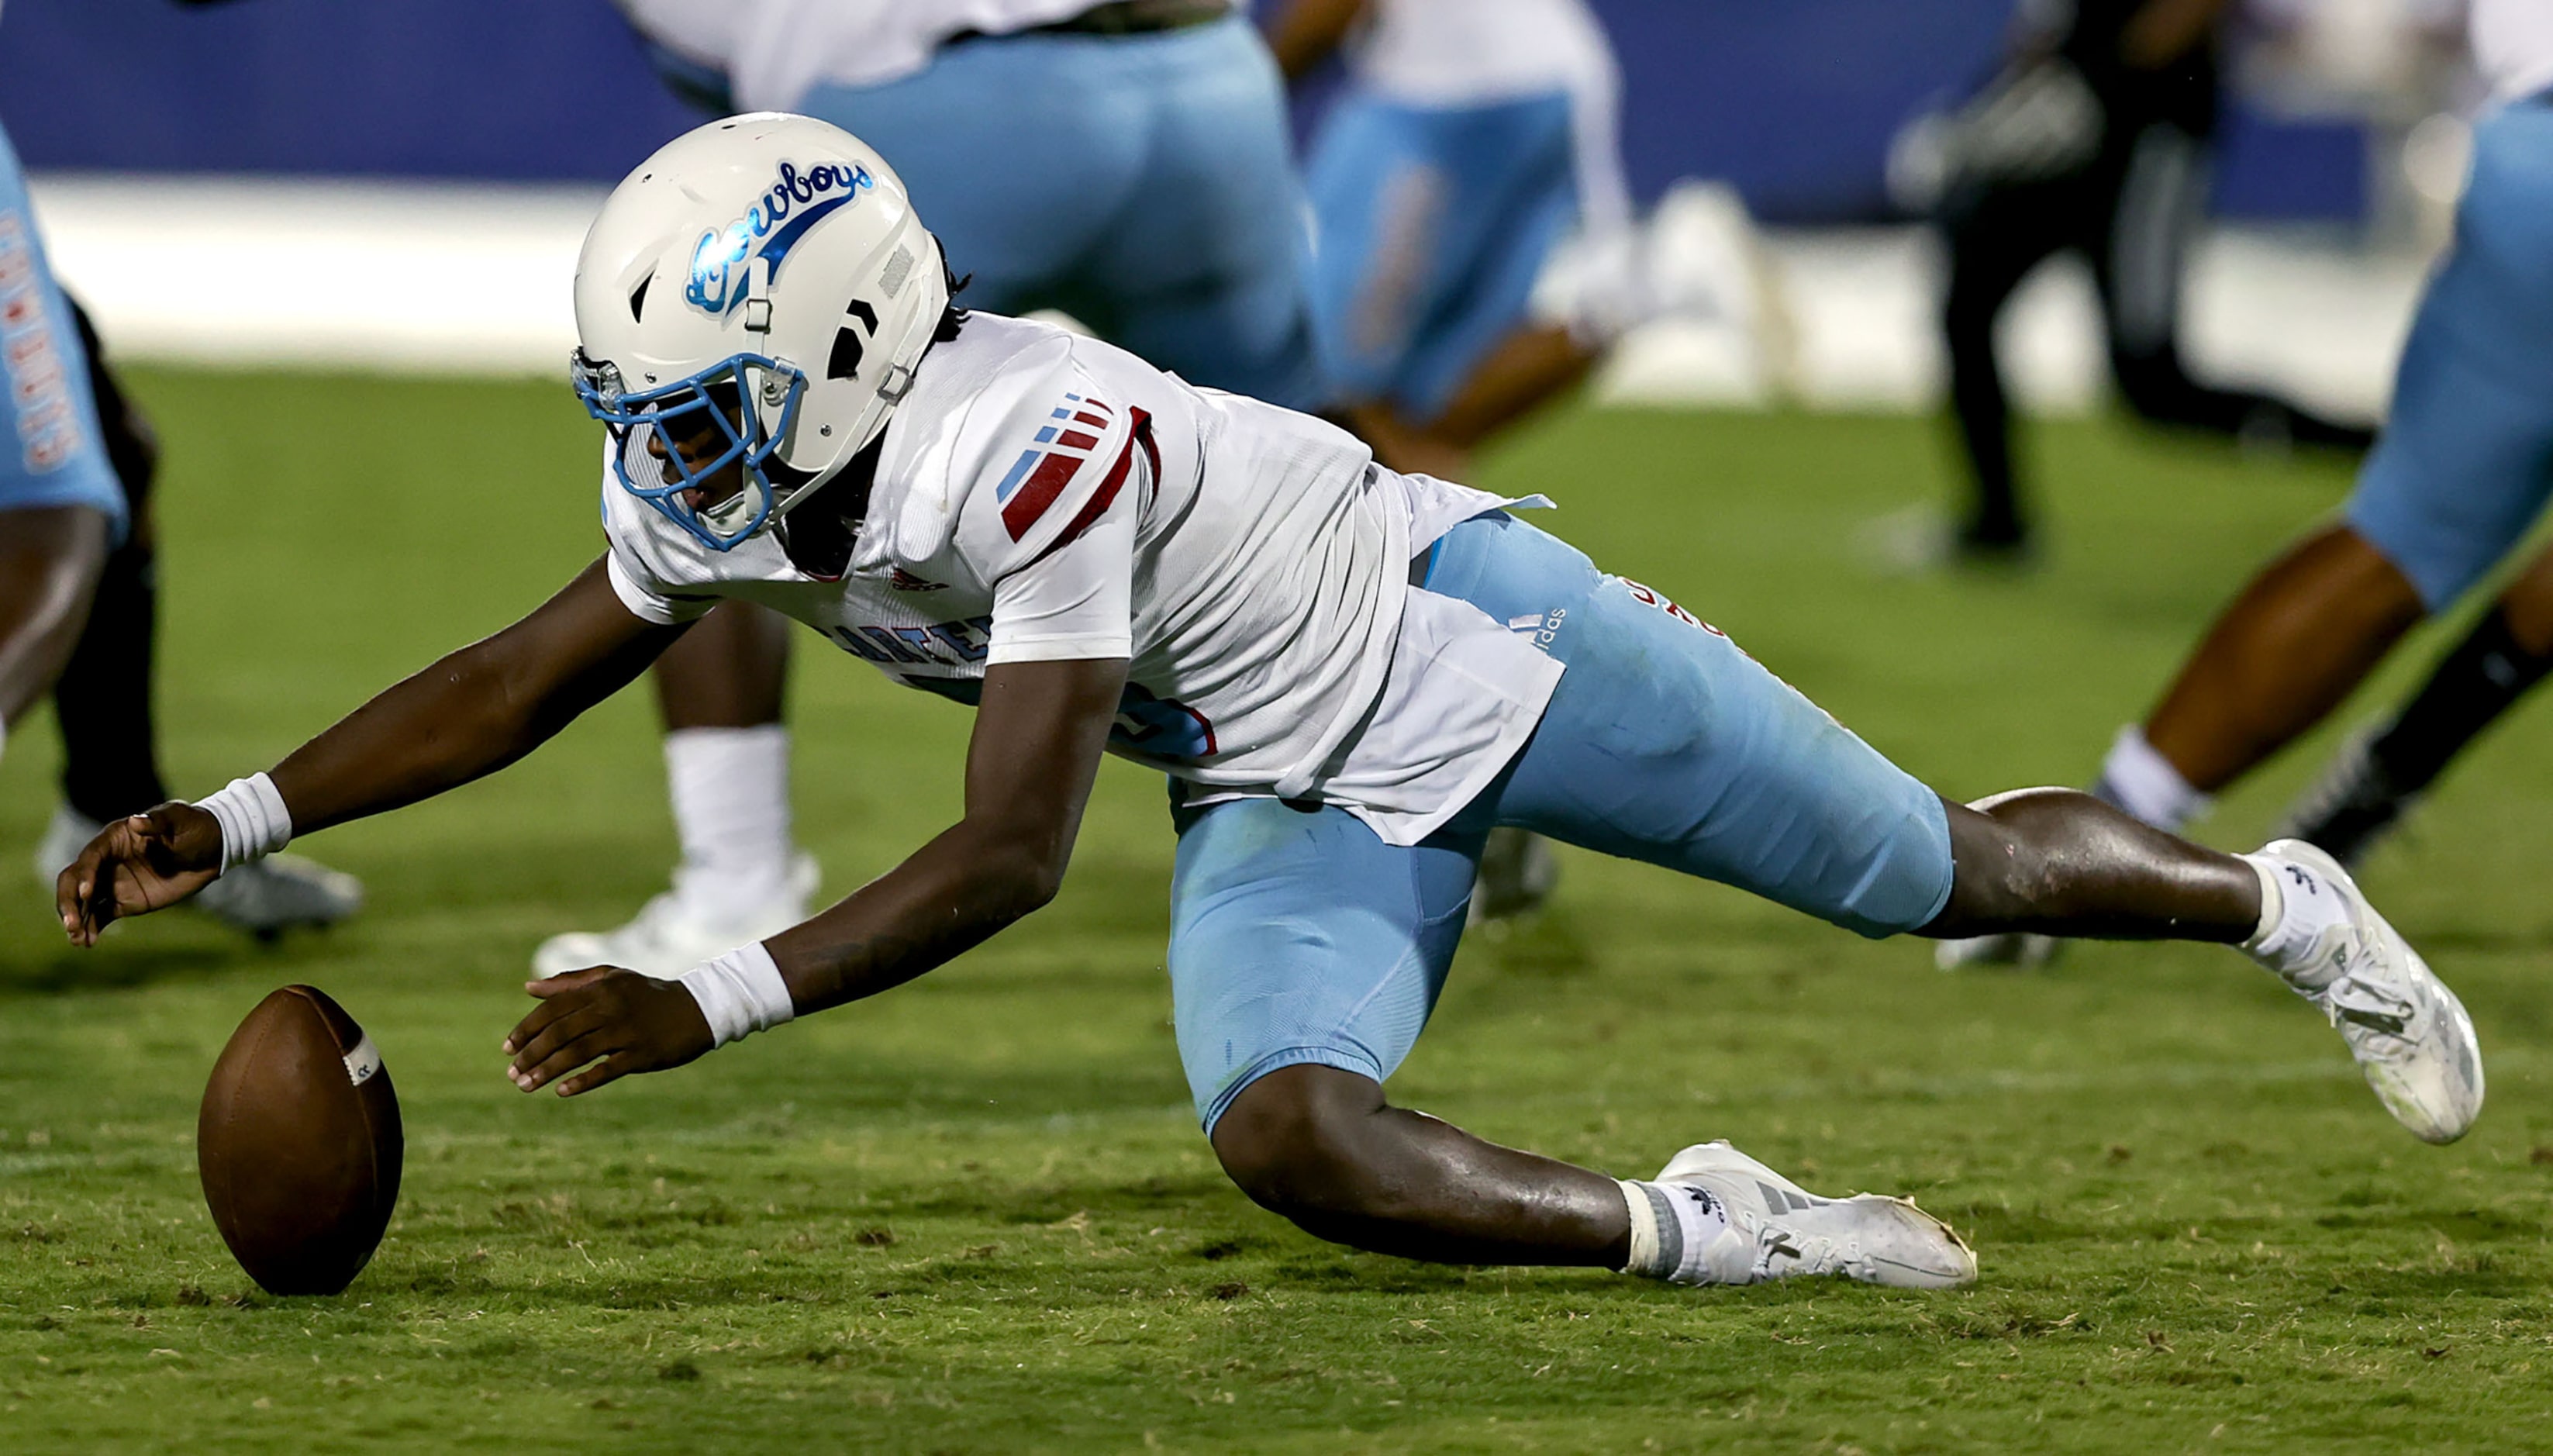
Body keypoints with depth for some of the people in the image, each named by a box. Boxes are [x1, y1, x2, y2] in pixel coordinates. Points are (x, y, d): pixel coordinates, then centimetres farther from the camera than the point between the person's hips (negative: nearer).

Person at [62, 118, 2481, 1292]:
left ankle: (2281, 903, 33)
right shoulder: (735, 478, -10)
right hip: (1298, 807, 7)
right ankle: (1690, 1231, -13)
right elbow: (530, 680, 4)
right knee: (1280, 1135, -23)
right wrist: (240, 822, -5)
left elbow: (1008, 855, -33)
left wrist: (705, 1012, -38)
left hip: (1458, 631, -6)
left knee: (1938, 874, 6)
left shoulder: (1034, 452, -35)